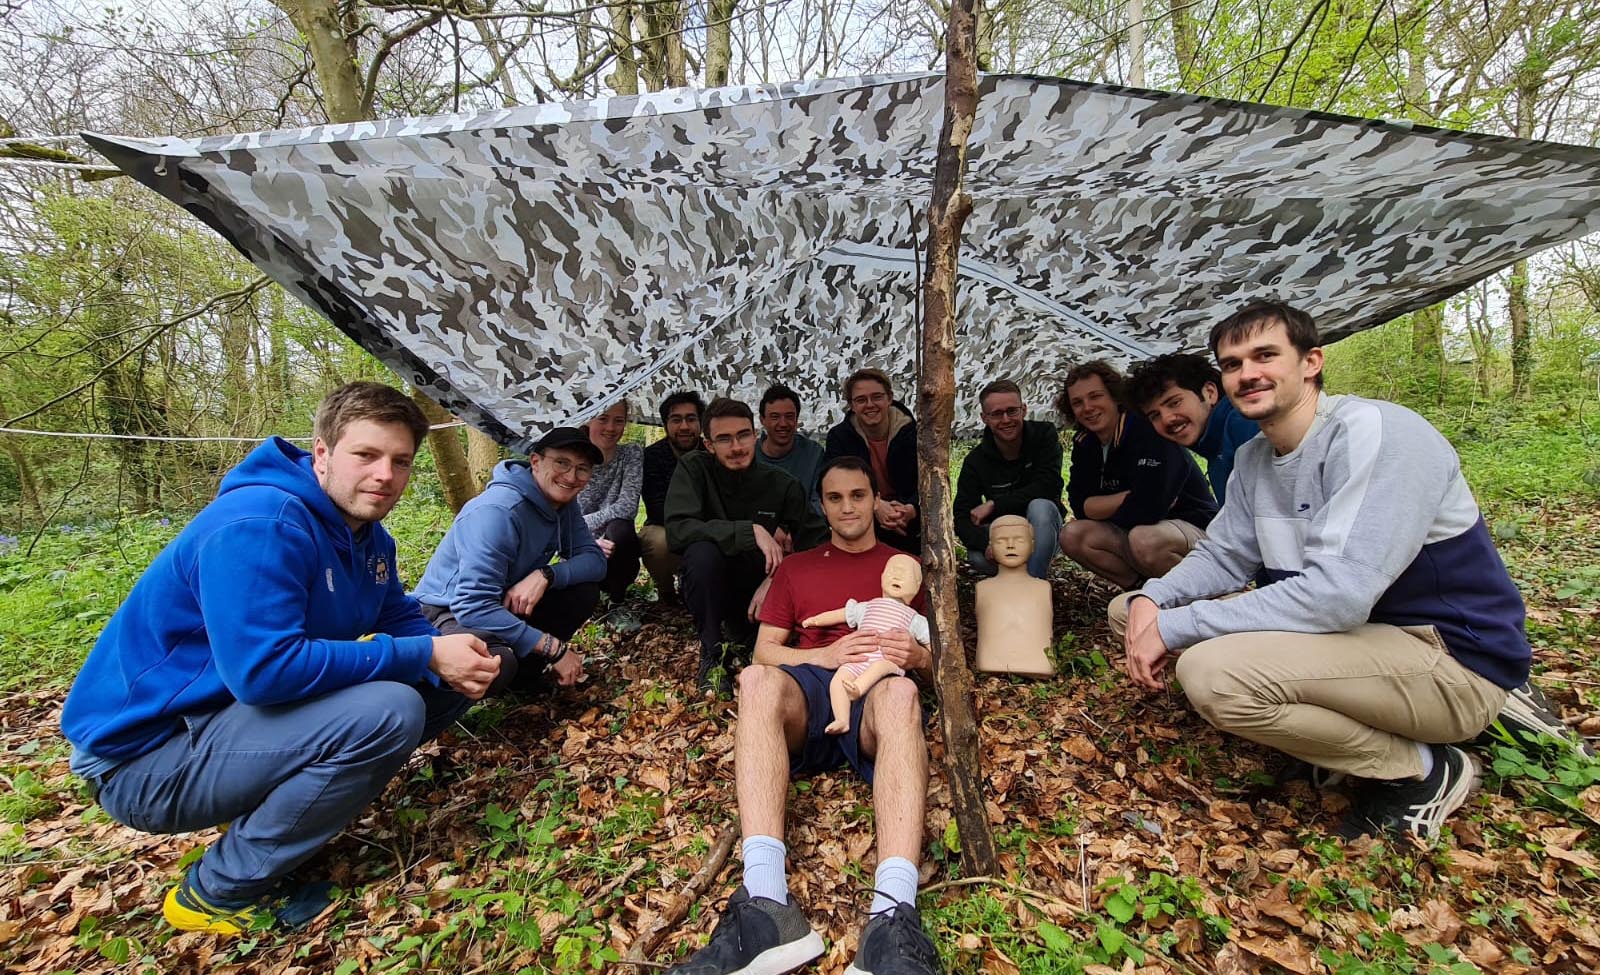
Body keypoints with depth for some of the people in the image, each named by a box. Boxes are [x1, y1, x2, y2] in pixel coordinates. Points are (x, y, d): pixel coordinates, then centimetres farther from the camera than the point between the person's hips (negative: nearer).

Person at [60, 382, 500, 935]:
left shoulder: (367, 535, 1)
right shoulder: (258, 523, -26)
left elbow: (401, 620, 8)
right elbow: (263, 671, -33)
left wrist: (451, 663, -14)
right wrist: (425, 656, -28)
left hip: (237, 715, 8)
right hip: (142, 756, -8)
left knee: (449, 678, 2)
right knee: (387, 710, -30)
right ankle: (218, 892, -7)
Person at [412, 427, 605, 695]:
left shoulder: (564, 505, -3)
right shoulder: (497, 512, -29)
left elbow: (595, 560, -5)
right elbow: (473, 606, -34)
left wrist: (546, 575, -27)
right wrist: (555, 648, -32)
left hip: (503, 604, 8)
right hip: (445, 613, -8)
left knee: (585, 590, -8)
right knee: (497, 663, -37)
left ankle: (523, 671, 0)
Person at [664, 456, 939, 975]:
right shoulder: (795, 568, 25)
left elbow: (938, 654, 20)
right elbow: (765, 649, 14)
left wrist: (916, 654, -6)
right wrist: (822, 655, -6)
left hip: (877, 696, -1)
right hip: (808, 693, 1)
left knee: (900, 692, -38)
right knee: (757, 680, -34)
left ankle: (893, 916, -53)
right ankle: (766, 905, -46)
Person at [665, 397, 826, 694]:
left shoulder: (784, 486, -6)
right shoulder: (694, 468, -11)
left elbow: (817, 542, -9)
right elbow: (677, 530, -25)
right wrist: (752, 531, -31)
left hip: (762, 591, 2)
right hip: (714, 591, -1)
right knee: (703, 551, -33)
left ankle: (756, 641, 6)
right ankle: (712, 654, -12)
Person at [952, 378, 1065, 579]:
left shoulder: (1044, 434, -9)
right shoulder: (975, 461, -10)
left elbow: (1048, 487, -23)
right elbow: (962, 519, -16)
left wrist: (993, 505, -24)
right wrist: (987, 542, -39)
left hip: (1041, 530, 0)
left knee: (1040, 507, -34)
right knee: (978, 557, -32)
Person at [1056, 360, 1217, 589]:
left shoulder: (1150, 430, -22)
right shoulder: (1084, 442, 1)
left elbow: (1144, 510, -28)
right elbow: (1080, 506, -6)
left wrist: (1102, 508, -9)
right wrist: (1129, 497, -19)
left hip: (1194, 526, -7)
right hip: (1137, 528, 7)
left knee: (1144, 540, -37)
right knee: (1072, 536, -12)